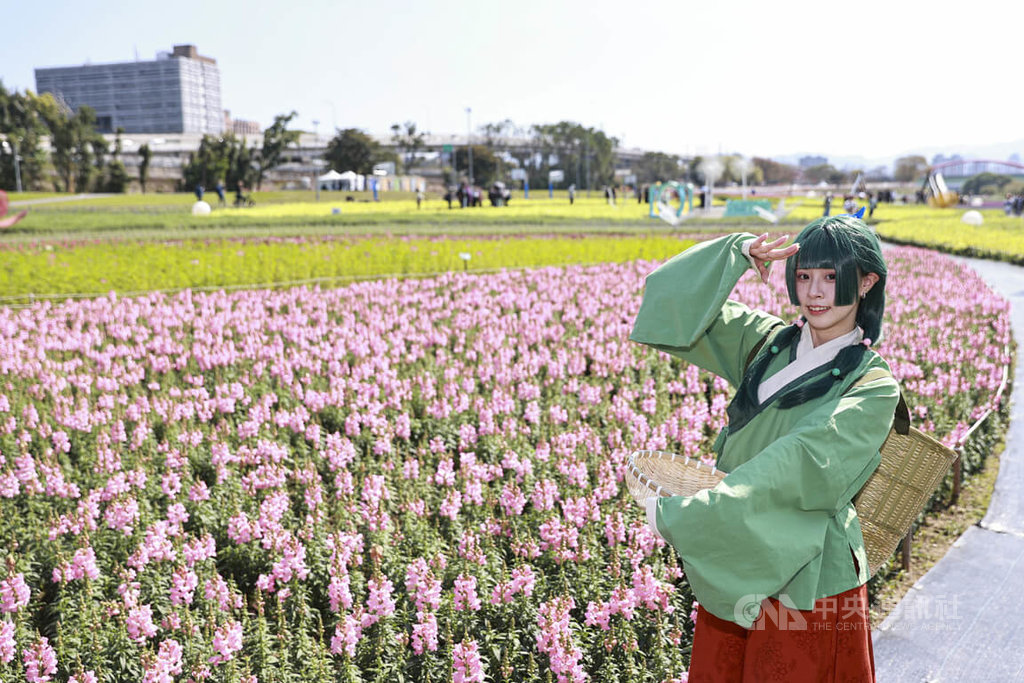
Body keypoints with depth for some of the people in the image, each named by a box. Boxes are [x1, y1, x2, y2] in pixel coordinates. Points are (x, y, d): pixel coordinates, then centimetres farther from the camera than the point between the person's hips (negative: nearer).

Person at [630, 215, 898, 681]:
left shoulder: (873, 387, -12)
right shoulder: (765, 343, 2)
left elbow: (795, 465, -24)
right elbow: (676, 299, 3)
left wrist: (677, 514, -28)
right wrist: (738, 253, -10)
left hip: (804, 580, -4)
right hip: (730, 570, 5)